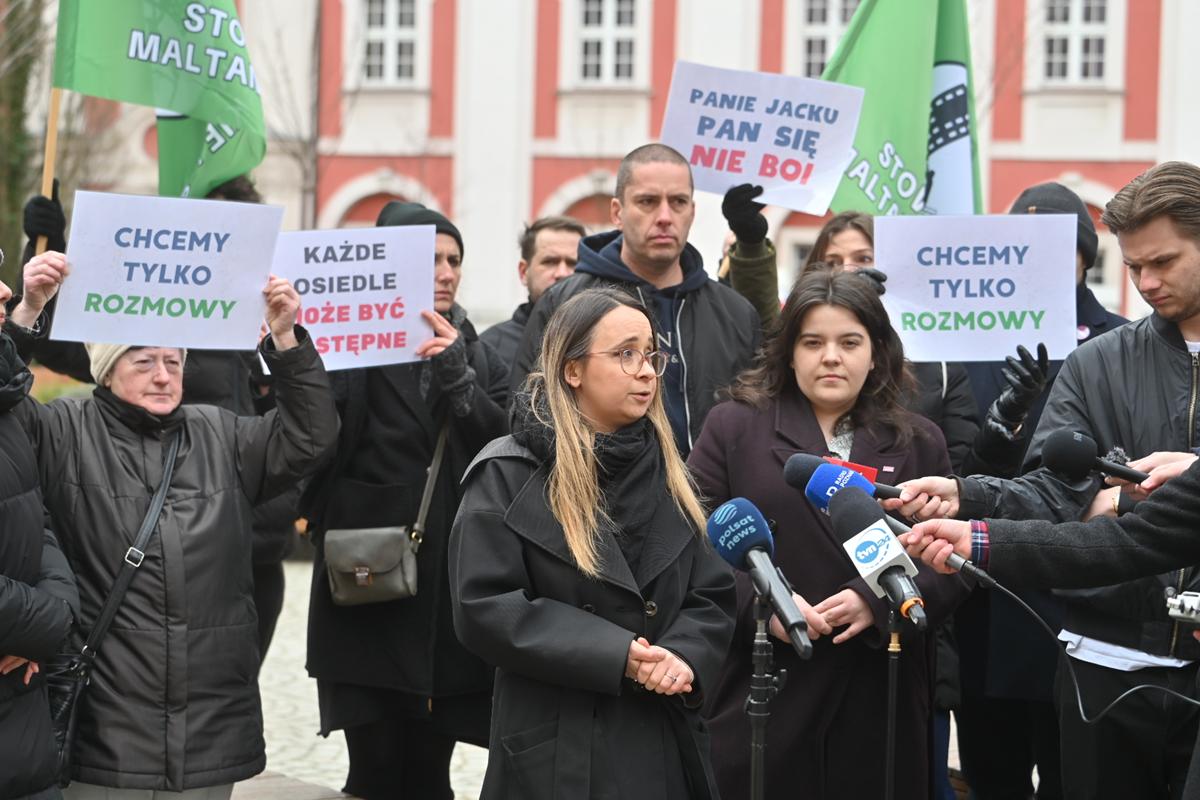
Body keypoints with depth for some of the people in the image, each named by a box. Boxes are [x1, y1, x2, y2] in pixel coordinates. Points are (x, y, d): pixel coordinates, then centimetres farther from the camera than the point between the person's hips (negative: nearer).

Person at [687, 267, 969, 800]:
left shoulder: (919, 442, 12)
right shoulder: (733, 427, 6)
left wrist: (879, 602, -11)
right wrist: (759, 603, -15)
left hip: (882, 697, 2)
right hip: (762, 695, -2)